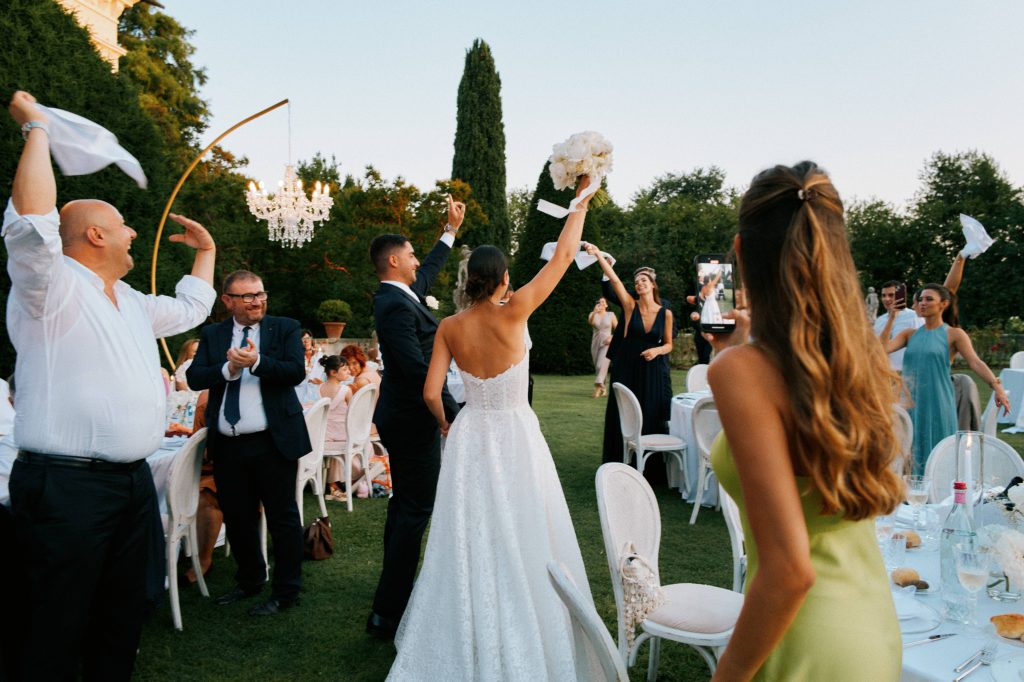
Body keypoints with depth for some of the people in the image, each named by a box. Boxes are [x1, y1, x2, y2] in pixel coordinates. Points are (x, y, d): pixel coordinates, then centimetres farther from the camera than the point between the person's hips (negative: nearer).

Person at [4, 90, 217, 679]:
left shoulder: (130, 301, 17)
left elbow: (190, 309, 34)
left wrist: (206, 249, 38)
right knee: (61, 629, 1)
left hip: (133, 481, 8)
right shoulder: (51, 289, -8)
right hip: (68, 485, -8)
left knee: (123, 620, 17)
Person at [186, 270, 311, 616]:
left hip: (272, 442, -4)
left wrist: (256, 361, -26)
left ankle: (285, 593, 18)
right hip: (227, 445, 4)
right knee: (237, 519, 17)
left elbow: (296, 371, -12)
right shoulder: (212, 334, 9)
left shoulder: (285, 328, 1)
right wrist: (227, 369, -18)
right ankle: (250, 581, 38)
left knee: (282, 519, 4)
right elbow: (194, 377, -1)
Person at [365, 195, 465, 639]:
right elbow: (418, 369, -27)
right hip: (412, 419, -11)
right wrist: (455, 413, -23)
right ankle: (387, 615, 2)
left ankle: (395, 594, 30)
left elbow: (429, 270, 29)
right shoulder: (395, 306, -20)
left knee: (404, 506, 18)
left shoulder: (401, 293, 10)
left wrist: (452, 230, 36)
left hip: (402, 416, 11)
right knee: (415, 510, -5)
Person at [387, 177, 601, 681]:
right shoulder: (513, 313, -14)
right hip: (514, 437, -3)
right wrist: (582, 197, 0)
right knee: (520, 543, 8)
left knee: (469, 543, 14)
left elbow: (431, 394, -5)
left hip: (469, 438, 4)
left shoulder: (449, 327, -4)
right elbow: (564, 255, -9)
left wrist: (446, 425, 16)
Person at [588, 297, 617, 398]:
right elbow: (590, 321, -18)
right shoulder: (593, 314, 5)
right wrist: (595, 312, -37)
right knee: (597, 366, 8)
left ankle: (598, 388, -27)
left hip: (606, 343, -3)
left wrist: (612, 337, -14)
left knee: (601, 365, -20)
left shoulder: (611, 315, 2)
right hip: (595, 342, 4)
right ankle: (603, 389, 21)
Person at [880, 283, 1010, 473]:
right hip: (911, 403, 4)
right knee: (912, 454, 8)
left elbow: (975, 362, -12)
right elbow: (882, 348, -4)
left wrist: (997, 387, -26)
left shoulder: (954, 334, 1)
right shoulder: (910, 334, 11)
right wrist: (891, 318, -3)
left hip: (937, 405, -3)